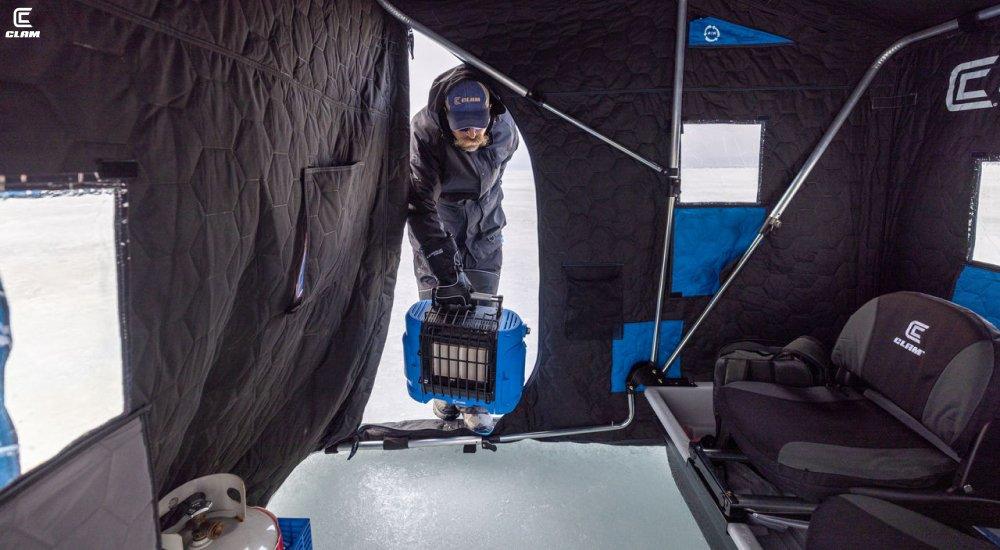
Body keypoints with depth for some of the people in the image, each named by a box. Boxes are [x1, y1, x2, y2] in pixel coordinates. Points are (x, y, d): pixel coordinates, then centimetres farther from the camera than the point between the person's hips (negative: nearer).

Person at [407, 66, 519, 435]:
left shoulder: (504, 128, -18)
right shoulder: (425, 131, -30)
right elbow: (420, 207, -35)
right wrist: (447, 273, -41)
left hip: (483, 232, 2)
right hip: (436, 234, -2)